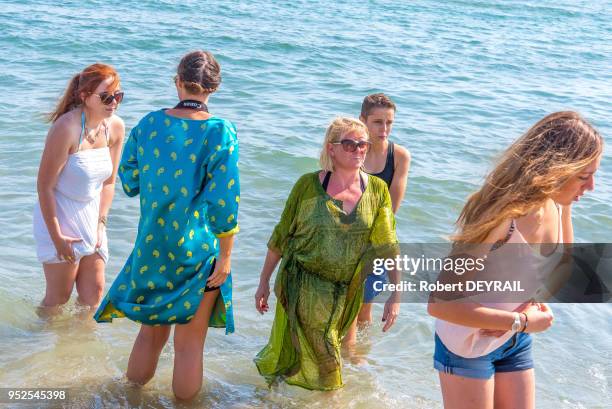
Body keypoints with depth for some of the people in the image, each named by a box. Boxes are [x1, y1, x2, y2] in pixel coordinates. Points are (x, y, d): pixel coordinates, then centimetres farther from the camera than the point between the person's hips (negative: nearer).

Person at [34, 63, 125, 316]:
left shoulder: (116, 127, -4)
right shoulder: (66, 128, -23)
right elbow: (44, 185, -20)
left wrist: (101, 223, 1)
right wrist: (56, 236, -18)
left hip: (91, 217, 6)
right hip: (59, 217, -6)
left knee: (94, 292, 12)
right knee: (59, 296, 5)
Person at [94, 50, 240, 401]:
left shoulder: (149, 123, -4)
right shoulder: (221, 132, -15)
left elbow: (129, 183, 4)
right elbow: (224, 203, -18)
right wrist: (225, 257, -10)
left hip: (152, 248, 4)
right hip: (197, 252, -4)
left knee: (150, 333, 22)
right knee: (189, 344, 12)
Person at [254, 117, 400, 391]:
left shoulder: (377, 190, -2)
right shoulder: (308, 185, -8)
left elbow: (388, 247, 1)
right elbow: (281, 236, 0)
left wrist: (395, 296, -3)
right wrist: (264, 282, 4)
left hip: (346, 293, 3)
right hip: (303, 285, -3)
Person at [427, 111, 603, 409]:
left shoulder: (558, 204, -10)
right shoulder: (500, 217, -32)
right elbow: (439, 303, -33)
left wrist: (537, 302, -9)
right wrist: (522, 321, -24)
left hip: (516, 341, 7)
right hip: (467, 346, -7)